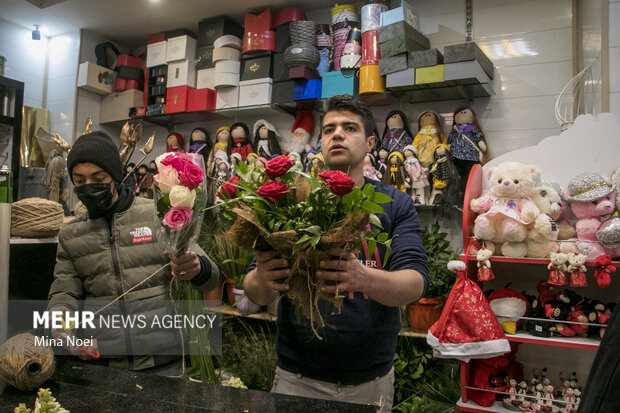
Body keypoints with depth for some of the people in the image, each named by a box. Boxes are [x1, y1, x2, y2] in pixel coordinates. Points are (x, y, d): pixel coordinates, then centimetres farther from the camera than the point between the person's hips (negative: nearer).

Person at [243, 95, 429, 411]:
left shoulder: (395, 204, -2)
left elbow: (415, 284, -15)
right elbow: (255, 294, -4)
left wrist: (363, 277, -36)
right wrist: (262, 281, -29)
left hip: (372, 379, 1)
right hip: (299, 378, 0)